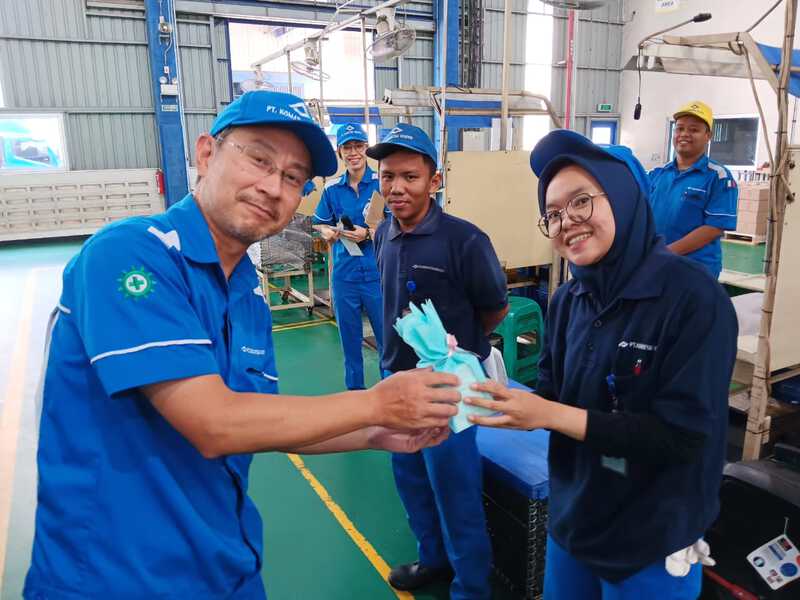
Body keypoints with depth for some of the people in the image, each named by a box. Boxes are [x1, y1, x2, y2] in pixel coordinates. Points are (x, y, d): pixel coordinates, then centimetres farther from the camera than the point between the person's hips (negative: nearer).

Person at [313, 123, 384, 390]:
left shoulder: (382, 182, -6)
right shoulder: (332, 188, 5)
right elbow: (321, 223, 16)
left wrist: (368, 233, -19)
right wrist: (327, 232, -6)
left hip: (378, 271, -3)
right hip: (344, 273, 4)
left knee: (386, 335, 4)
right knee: (349, 335, 15)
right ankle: (354, 386, 32)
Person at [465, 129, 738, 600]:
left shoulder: (695, 299, -21)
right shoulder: (568, 299, -3)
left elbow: (683, 436, -25)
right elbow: (551, 397, 2)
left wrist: (548, 415, -28)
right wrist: (498, 399, -18)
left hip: (653, 546, -5)